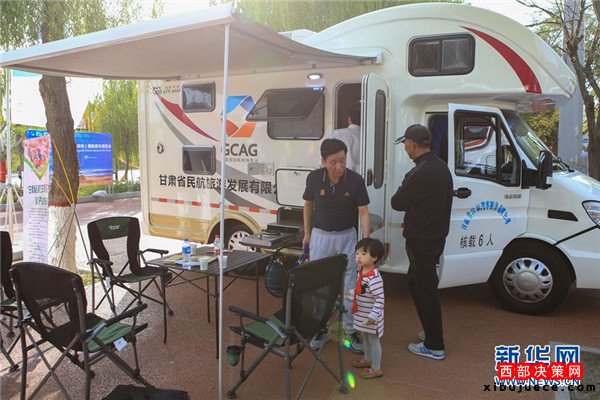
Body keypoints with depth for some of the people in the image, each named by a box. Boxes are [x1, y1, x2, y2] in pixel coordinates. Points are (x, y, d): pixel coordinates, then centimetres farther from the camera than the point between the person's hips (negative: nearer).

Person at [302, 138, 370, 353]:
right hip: (320, 236, 1)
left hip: (347, 237, -1)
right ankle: (321, 328, 25)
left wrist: (366, 240, -21)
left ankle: (352, 330, 20)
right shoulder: (314, 178, -10)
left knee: (349, 287, 4)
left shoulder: (355, 180, -14)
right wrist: (307, 234, 7)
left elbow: (363, 211, -11)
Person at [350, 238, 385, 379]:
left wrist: (373, 316, -28)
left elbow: (380, 299, -29)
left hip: (371, 317, -9)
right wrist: (350, 293, 17)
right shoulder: (361, 271, -1)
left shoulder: (374, 278, -30)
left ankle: (376, 369, 24)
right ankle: (367, 359, 46)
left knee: (373, 340, 8)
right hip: (361, 314, 9)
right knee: (365, 338, 25)